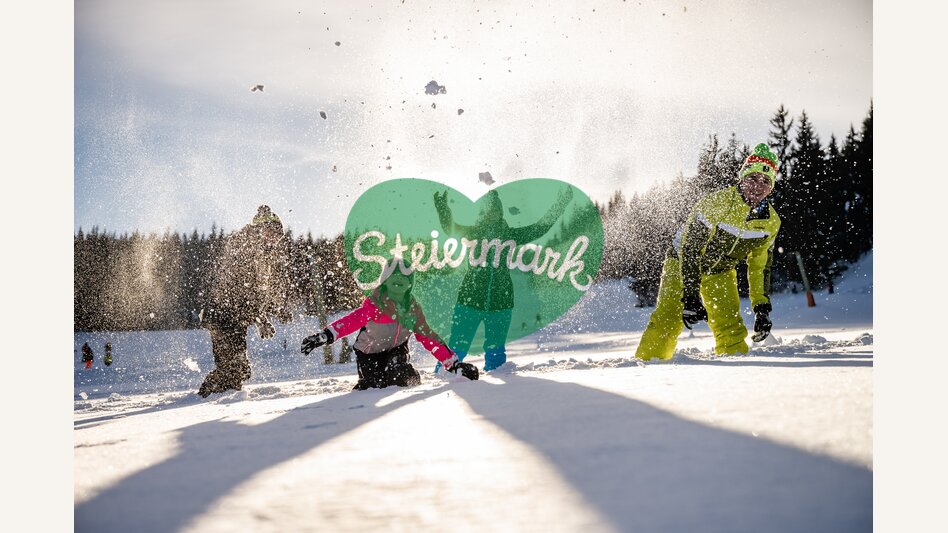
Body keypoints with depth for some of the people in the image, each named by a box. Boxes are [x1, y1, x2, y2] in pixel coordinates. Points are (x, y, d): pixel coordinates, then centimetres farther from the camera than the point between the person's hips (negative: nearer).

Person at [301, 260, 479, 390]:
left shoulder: (413, 309, -1)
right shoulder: (376, 303, -17)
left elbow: (428, 338, 3)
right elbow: (353, 320, -32)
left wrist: (453, 364, -4)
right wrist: (326, 336, -49)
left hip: (396, 350, 2)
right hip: (369, 354, -2)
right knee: (375, 384, -22)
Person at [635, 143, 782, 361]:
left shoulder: (771, 221, -10)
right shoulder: (715, 204, -29)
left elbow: (760, 266, 3)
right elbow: (689, 250, -28)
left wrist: (762, 307, -2)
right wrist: (690, 297, -33)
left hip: (721, 272, 5)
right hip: (683, 263, -4)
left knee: (731, 326, -11)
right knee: (668, 320, -18)